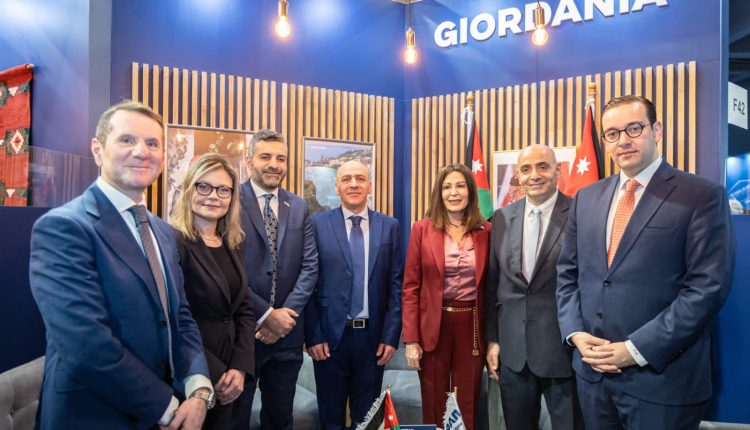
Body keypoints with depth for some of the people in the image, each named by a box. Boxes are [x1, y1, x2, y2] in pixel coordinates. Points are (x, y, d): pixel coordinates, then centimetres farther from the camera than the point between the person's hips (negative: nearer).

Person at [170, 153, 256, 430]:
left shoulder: (233, 245, 6)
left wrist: (240, 367, -5)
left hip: (229, 375, 6)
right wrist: (215, 374, -16)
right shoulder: (171, 242, -15)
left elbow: (244, 311, 7)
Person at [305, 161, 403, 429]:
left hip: (373, 336, 1)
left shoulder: (390, 227, 2)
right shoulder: (318, 224, -2)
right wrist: (313, 336, -6)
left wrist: (391, 335, -3)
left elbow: (396, 284, 1)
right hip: (330, 336, -1)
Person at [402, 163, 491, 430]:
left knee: (468, 406, 11)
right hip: (433, 326, -1)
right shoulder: (422, 229, -2)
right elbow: (411, 286, -3)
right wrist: (411, 339, -7)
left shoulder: (486, 231, 2)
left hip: (472, 326, 1)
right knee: (434, 407, 10)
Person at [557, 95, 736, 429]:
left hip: (660, 377, -4)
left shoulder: (702, 196, -7)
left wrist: (636, 349, -16)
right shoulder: (586, 198, 9)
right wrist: (576, 333, -4)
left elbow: (708, 286, -14)